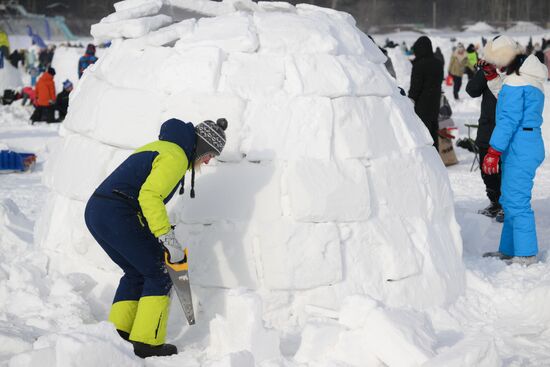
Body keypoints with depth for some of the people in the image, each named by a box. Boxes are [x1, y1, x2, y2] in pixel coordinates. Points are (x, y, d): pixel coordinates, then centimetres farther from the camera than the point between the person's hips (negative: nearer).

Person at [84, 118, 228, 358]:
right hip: (119, 217, -9)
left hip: (94, 212, 9)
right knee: (158, 275, 4)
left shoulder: (158, 148, 24)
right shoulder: (176, 156, -7)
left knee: (135, 273, 22)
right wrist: (168, 238, -20)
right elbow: (149, 195, -20)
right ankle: (147, 343, 5)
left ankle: (118, 333, 19)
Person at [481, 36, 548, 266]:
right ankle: (509, 249, 24)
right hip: (530, 142, 11)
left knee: (516, 201, -6)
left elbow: (508, 120, -21)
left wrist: (494, 152, -19)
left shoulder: (515, 82, -17)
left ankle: (525, 255, -2)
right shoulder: (532, 78, 15)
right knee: (510, 200, 17)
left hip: (519, 149, -11)